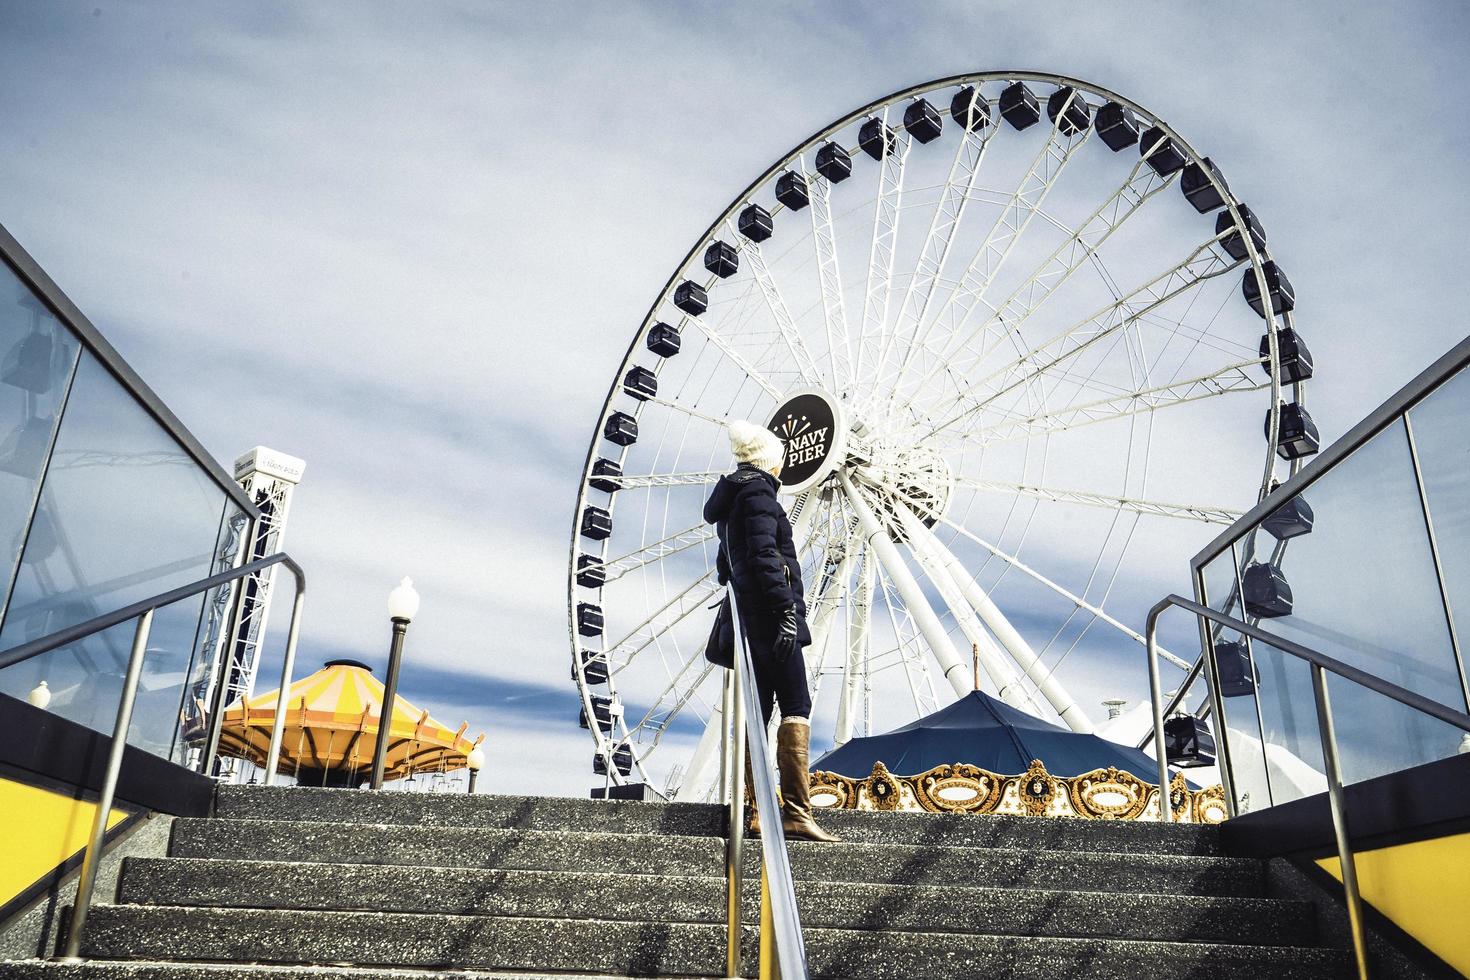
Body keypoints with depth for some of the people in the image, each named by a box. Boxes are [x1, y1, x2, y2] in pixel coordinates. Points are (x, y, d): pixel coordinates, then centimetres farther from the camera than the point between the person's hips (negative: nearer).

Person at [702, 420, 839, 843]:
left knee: (758, 710, 8)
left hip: (750, 617, 10)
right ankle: (796, 811, -15)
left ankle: (757, 809, 8)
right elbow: (764, 554, -18)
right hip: (771, 614, -10)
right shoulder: (757, 492, -6)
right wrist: (786, 606, -22)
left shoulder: (733, 495, 22)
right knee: (796, 706, -11)